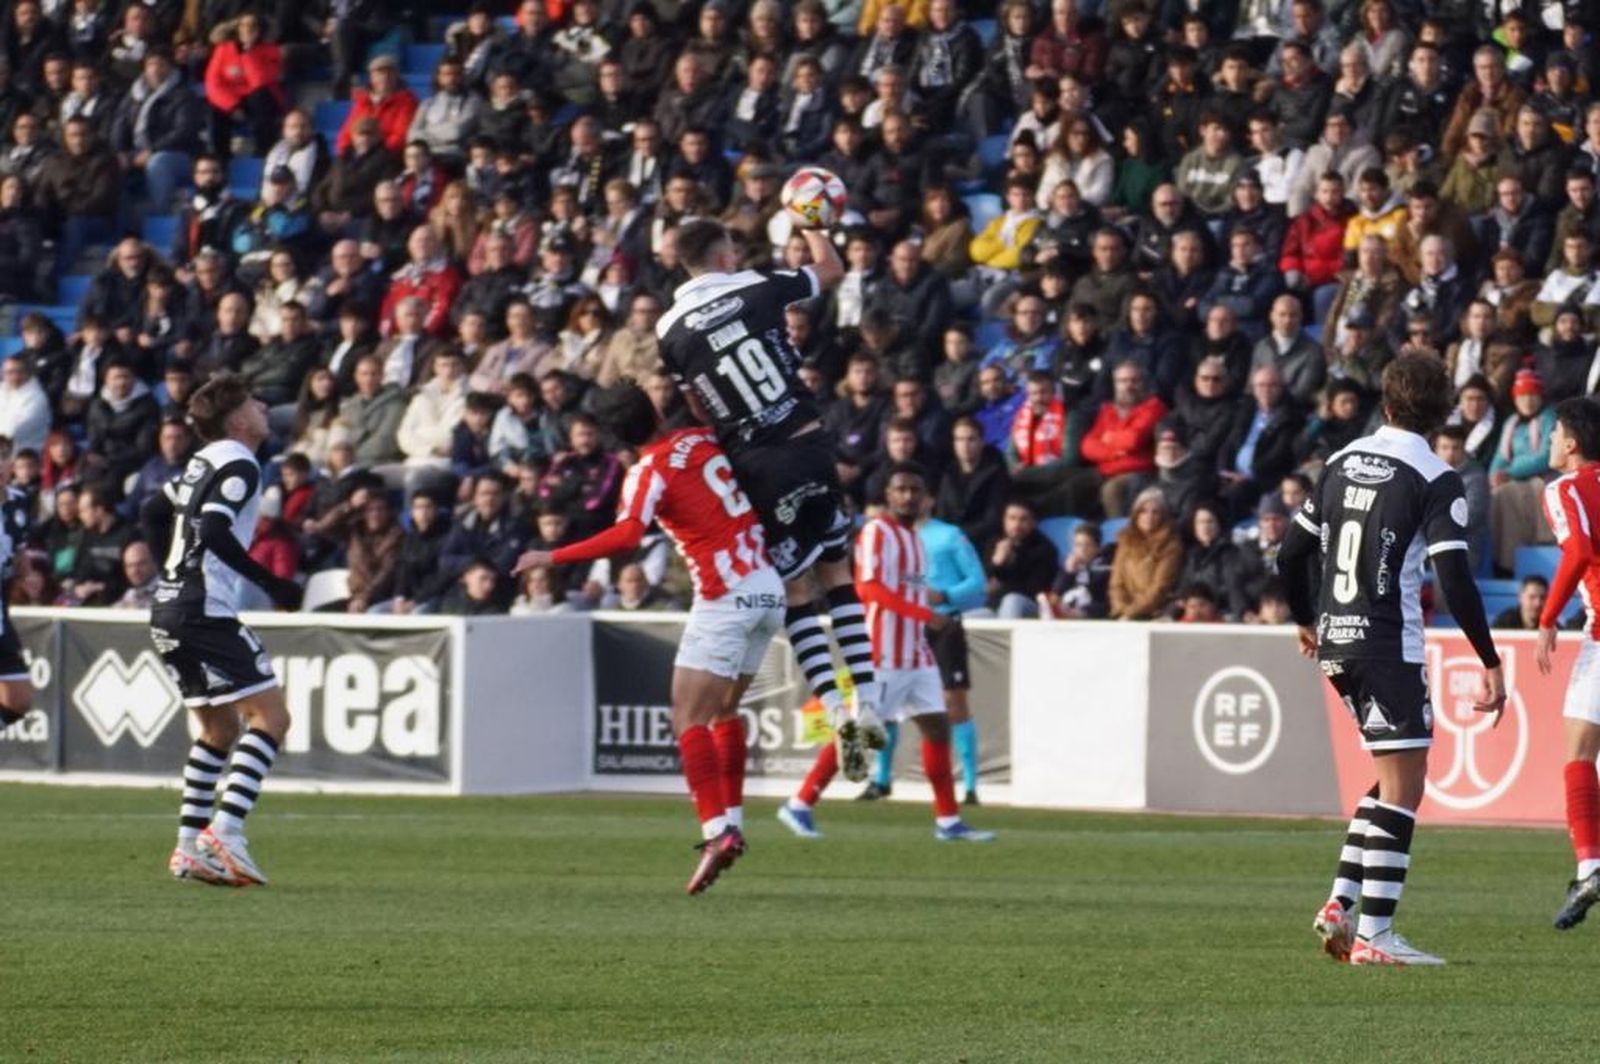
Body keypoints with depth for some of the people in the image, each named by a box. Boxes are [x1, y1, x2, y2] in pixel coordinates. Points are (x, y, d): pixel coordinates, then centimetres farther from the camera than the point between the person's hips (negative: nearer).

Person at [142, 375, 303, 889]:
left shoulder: (205, 462, 17)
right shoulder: (239, 465, -10)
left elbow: (154, 512, 25)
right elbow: (214, 531, -22)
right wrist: (272, 585, -19)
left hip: (170, 612, 10)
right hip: (205, 613, -10)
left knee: (220, 728, 17)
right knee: (270, 716, -9)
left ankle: (189, 846, 13)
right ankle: (226, 829, -21)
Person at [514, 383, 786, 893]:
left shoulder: (649, 473, -9)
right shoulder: (704, 439, 9)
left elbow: (626, 535, -25)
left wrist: (551, 557, -21)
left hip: (726, 597, -8)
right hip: (768, 588, 8)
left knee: (689, 719, -9)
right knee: (724, 709, 21)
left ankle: (717, 832, -24)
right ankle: (732, 823, 18)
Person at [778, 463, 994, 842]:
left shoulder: (913, 537, 17)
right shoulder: (877, 532, -10)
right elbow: (869, 588, -20)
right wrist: (927, 615, -25)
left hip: (916, 654, 8)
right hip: (884, 653, -8)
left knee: (937, 726, 5)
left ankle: (948, 821, 9)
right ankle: (799, 806, 0)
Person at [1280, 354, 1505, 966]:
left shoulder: (1343, 463, 10)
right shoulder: (1434, 480, -10)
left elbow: (1291, 554, 14)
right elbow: (1454, 578, -16)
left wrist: (1307, 623, 31)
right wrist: (1491, 663, -10)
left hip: (1337, 642, 7)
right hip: (1389, 645, -7)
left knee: (1394, 779, 19)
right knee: (1402, 785, -2)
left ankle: (1341, 903, 10)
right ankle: (1373, 934, -7)